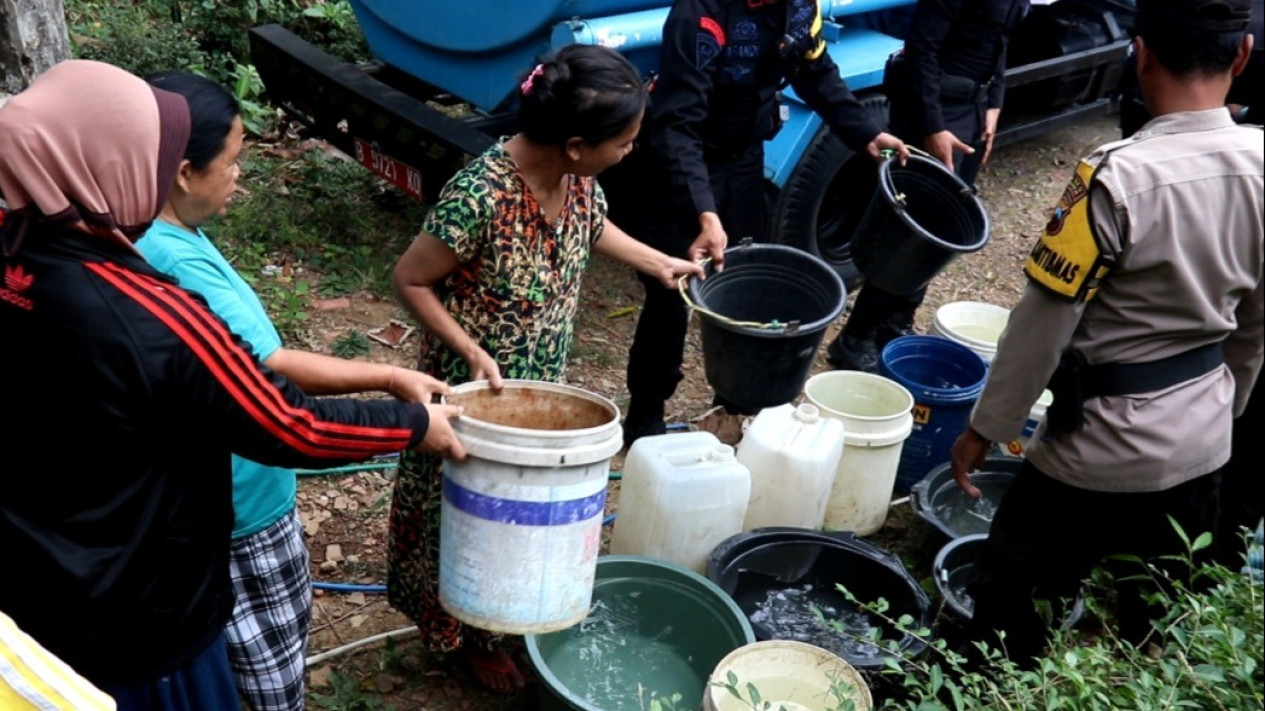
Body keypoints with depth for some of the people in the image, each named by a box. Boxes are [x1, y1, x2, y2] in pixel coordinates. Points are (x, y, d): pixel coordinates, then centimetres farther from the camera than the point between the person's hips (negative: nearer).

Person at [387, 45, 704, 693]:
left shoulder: (578, 178, -11)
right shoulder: (481, 195, -33)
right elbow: (409, 280, -21)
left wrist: (658, 263, 14)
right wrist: (472, 352, -25)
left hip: (541, 383, 7)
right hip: (477, 388, -6)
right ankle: (473, 634, 37)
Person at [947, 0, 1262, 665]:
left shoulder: (1118, 177, -24)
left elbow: (1043, 322, -19)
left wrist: (983, 429, -7)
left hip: (1102, 442, -6)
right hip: (1202, 441, 7)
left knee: (1010, 604, 11)